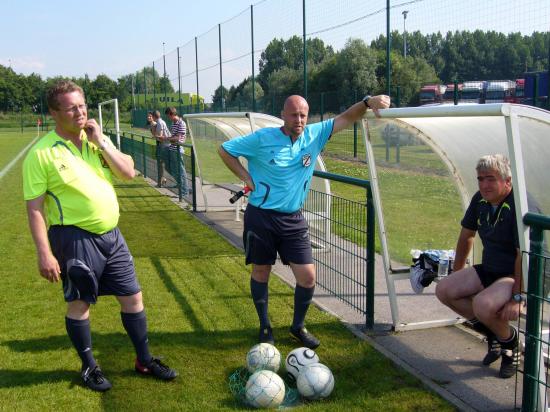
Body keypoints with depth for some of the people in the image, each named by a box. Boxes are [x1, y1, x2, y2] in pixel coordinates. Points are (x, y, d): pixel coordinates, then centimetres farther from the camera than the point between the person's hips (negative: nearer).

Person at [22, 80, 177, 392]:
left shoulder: (98, 139, 7)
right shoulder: (42, 153, -11)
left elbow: (129, 173, -1)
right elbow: (35, 208, -11)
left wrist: (101, 142, -9)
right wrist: (44, 253, -16)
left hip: (111, 235, 6)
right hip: (75, 239, -6)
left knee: (133, 297, 11)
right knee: (79, 304, 9)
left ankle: (145, 360, 28)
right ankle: (90, 367, 29)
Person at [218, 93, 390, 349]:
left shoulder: (314, 135, 0)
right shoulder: (263, 138, -9)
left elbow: (345, 118, -4)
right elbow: (225, 149, -1)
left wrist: (368, 102, -22)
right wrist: (246, 177, -9)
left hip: (293, 220, 3)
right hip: (260, 217, -3)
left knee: (308, 277, 0)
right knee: (260, 272, 10)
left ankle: (298, 327, 23)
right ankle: (265, 326, 31)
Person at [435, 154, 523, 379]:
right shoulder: (480, 200, 1)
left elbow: (524, 255, -26)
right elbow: (466, 236, 14)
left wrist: (517, 297, -27)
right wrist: (457, 274, 21)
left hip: (518, 276, -8)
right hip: (489, 269, 8)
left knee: (483, 304, -34)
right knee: (444, 290, -8)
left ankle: (510, 341, 1)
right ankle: (492, 333, 10)